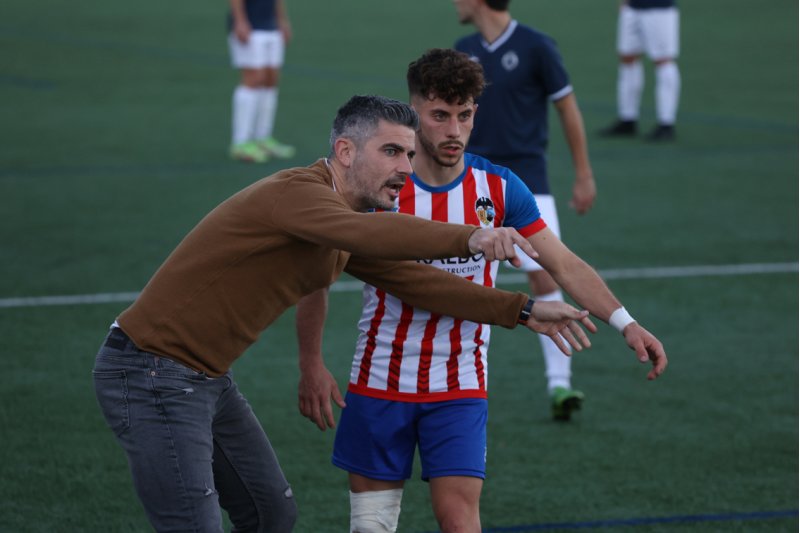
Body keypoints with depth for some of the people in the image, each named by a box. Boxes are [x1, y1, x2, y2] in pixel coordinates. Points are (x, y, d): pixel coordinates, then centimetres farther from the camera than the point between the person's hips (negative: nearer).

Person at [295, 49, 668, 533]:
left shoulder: (498, 188, -5)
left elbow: (566, 266, -1)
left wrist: (625, 322, -15)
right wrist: (312, 366, -4)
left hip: (460, 389, 0)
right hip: (379, 383, 0)